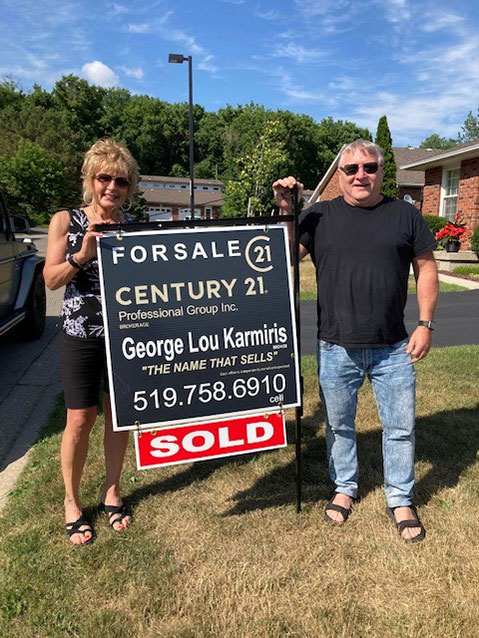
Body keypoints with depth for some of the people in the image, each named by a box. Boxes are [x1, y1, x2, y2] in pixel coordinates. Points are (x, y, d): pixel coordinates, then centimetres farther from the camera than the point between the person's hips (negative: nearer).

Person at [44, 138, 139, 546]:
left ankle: (112, 492, 30)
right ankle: (71, 503, 23)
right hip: (81, 334, -2)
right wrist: (81, 256, -21)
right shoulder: (66, 222, 0)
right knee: (81, 420, 1)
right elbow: (52, 279, -5)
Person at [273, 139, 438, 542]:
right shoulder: (320, 216, 3)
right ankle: (345, 488, 38)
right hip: (337, 348, 0)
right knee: (339, 425, 15)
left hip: (393, 349, 1)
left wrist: (426, 324, -1)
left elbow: (426, 268, 6)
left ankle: (400, 500, 32)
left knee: (400, 427, 10)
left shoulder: (405, 215, 4)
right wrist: (285, 211, -14)